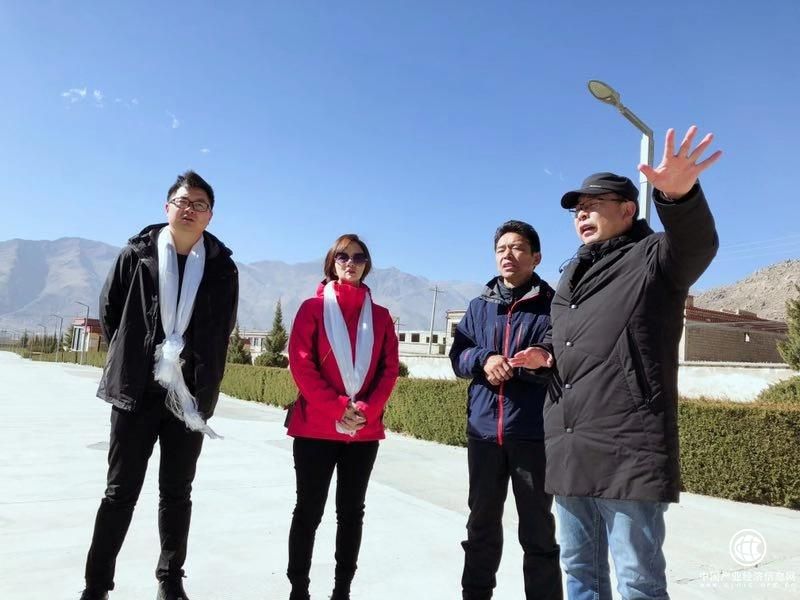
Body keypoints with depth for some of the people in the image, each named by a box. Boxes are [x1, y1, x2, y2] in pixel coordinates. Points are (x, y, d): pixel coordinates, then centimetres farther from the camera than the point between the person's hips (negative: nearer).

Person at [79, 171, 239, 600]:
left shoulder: (222, 267, 2)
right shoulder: (137, 253, 2)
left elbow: (219, 334, 7)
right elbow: (108, 312, 9)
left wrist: (200, 380, 5)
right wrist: (131, 358, 9)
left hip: (189, 395, 1)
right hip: (136, 391, 0)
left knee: (177, 493, 11)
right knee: (121, 491, 7)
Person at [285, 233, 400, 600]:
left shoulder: (380, 316, 10)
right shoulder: (313, 308, 3)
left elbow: (390, 369, 4)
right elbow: (300, 364, -6)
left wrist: (366, 410, -11)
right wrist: (337, 408, -14)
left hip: (365, 430, 3)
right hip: (316, 427, -2)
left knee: (351, 511, 10)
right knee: (309, 510, 5)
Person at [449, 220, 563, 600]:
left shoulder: (552, 304, -2)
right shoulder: (480, 306, 11)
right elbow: (458, 356, 8)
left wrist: (544, 360, -27)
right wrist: (484, 359, -12)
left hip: (534, 432, -4)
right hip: (484, 429, 4)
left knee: (537, 529, 6)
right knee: (482, 523, 16)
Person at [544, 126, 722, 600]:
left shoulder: (655, 257, 0)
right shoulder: (572, 275, 20)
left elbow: (698, 244, -24)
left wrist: (679, 195, -45)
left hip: (629, 453, -6)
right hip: (569, 453, 7)